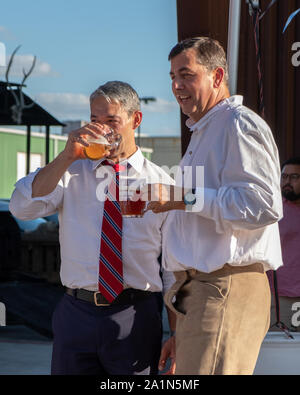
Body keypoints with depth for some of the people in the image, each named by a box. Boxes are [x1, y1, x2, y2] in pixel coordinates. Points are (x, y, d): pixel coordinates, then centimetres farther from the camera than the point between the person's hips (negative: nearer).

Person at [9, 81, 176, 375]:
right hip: (77, 315, 1)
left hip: (136, 317, -1)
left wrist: (176, 336, 1)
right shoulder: (72, 172, 10)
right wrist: (67, 156, -14)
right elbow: (22, 207, -7)